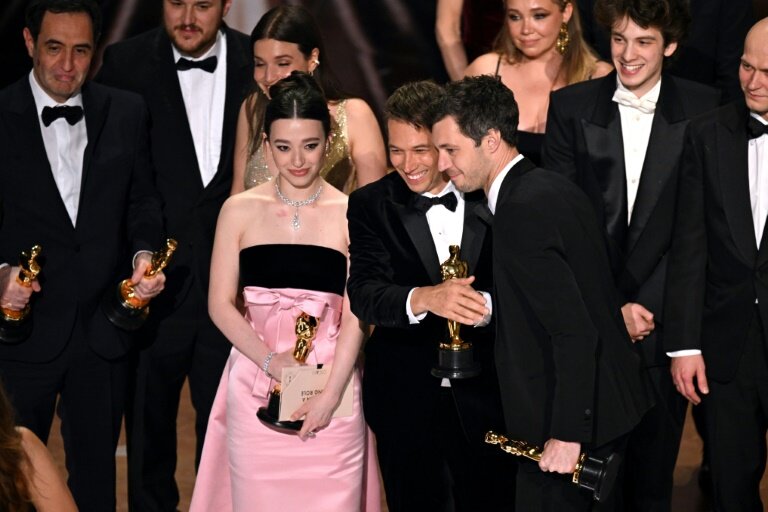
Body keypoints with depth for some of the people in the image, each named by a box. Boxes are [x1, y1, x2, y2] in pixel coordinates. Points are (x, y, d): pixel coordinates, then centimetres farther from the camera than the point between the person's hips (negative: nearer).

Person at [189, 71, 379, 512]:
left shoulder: (350, 214, 0)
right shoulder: (241, 211, 4)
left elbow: (355, 315, -3)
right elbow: (221, 304, 2)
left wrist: (330, 394, -13)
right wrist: (271, 361, -12)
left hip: (330, 385, -1)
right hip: (256, 390, 1)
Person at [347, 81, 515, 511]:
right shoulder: (371, 206, -2)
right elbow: (364, 294, -16)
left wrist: (485, 306, -26)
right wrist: (424, 299, -36)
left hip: (487, 397, 0)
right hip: (405, 401, 1)